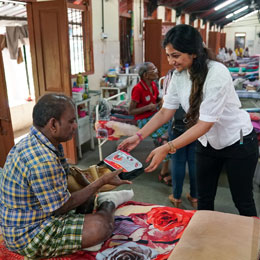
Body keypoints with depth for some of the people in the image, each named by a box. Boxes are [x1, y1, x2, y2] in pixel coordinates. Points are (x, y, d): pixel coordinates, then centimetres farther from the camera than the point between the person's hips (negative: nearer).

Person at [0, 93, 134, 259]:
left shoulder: (32, 142, -2)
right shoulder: (43, 162, -32)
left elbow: (67, 172, 7)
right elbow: (62, 208, -21)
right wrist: (103, 181, -16)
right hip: (29, 236, -10)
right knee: (101, 225, -20)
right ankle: (108, 204, 8)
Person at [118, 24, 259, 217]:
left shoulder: (217, 74, -29)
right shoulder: (179, 74, -9)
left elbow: (205, 124, -30)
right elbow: (165, 112, -4)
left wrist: (167, 148, -36)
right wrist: (138, 136, -13)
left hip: (238, 142, -5)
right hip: (208, 142, 6)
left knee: (243, 202, 10)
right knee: (204, 200, 13)